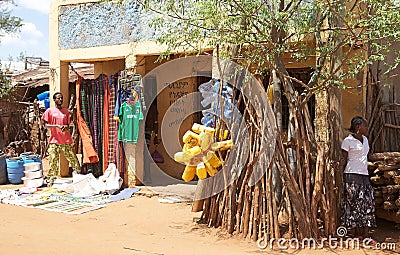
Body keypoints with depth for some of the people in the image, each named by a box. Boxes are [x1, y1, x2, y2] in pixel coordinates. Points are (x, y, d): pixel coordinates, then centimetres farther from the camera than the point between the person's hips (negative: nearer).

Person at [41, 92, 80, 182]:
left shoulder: (66, 111, 14)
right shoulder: (50, 111, 5)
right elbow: (46, 125, 1)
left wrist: (66, 127, -7)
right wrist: (56, 126, -15)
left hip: (66, 140, 3)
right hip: (54, 141, -2)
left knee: (72, 158, 0)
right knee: (53, 160, -4)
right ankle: (51, 179, 6)